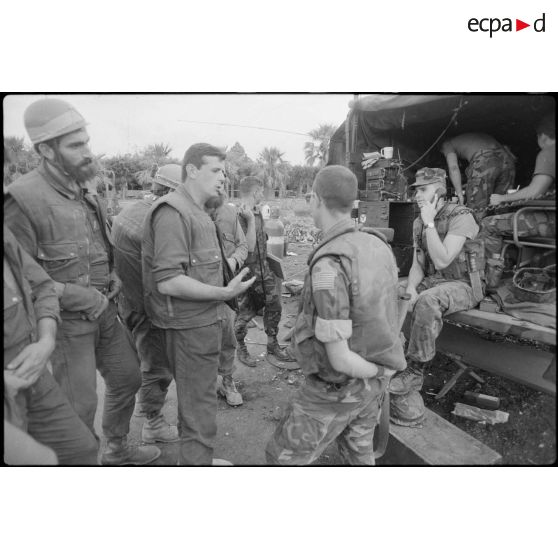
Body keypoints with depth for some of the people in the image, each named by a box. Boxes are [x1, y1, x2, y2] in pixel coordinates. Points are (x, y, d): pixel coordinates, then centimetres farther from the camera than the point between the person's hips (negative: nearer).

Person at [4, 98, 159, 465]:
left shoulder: (87, 196, 5)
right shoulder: (24, 199, -18)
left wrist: (114, 277, 1)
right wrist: (82, 296, -21)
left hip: (104, 311, 8)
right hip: (67, 321, -7)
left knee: (127, 378, 17)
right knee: (80, 405, 1)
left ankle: (118, 450, 40)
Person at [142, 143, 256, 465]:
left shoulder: (199, 212, 15)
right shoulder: (172, 212, -18)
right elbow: (167, 282, -26)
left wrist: (219, 312, 15)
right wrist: (224, 293, -25)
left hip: (206, 320, 10)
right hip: (190, 326, -10)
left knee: (196, 399, 23)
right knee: (200, 409, 2)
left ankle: (197, 456, 42)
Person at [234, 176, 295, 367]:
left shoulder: (258, 213, 9)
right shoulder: (237, 216, -19)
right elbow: (248, 248, -25)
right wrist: (250, 220, -27)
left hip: (263, 268, 8)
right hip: (247, 271, -8)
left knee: (274, 304, 9)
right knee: (245, 312, 5)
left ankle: (272, 344, 26)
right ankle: (240, 348, 28)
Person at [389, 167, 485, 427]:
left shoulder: (461, 216, -13)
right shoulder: (418, 223, 9)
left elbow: (441, 261, -23)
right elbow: (418, 265, 7)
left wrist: (429, 222, -21)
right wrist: (411, 288, -14)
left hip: (462, 284, -6)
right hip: (431, 282, 7)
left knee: (427, 301, -39)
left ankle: (414, 371, -24)